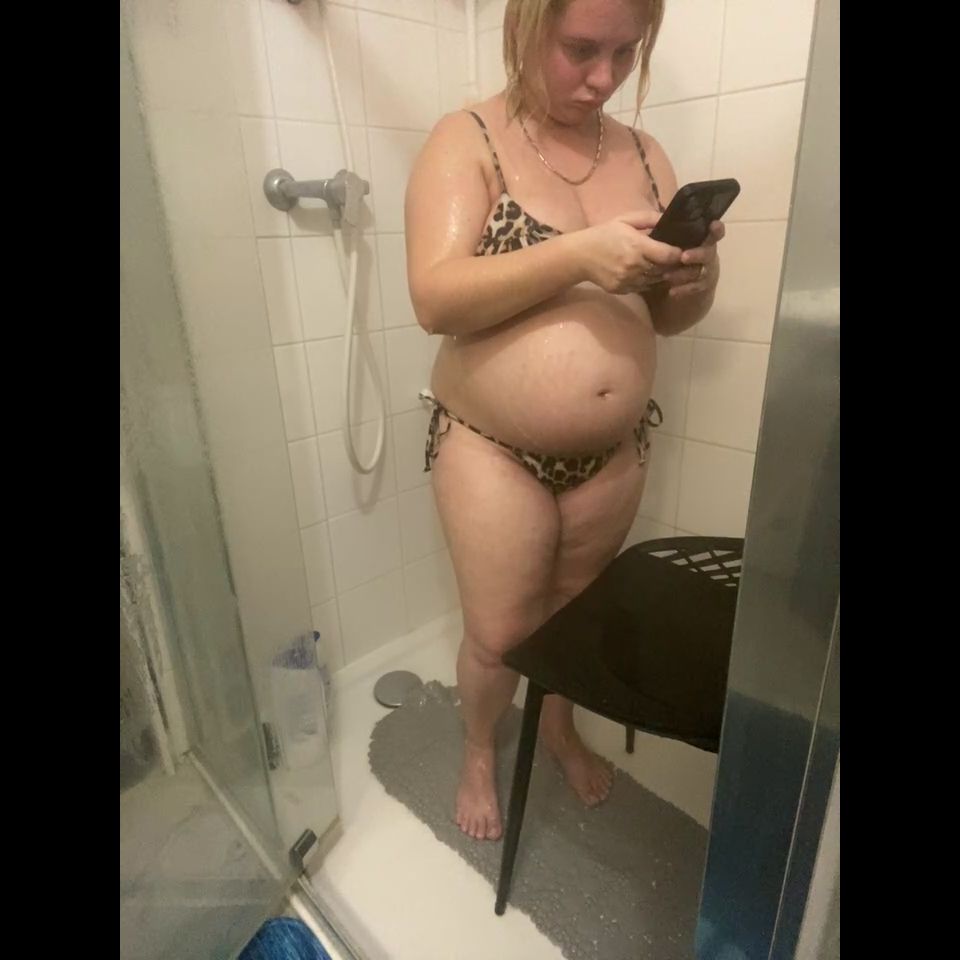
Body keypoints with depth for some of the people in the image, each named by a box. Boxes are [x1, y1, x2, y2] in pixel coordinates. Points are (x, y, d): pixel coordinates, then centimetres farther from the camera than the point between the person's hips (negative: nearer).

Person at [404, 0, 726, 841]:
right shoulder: (467, 141, -6)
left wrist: (697, 272, -13)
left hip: (614, 452, 5)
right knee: (499, 635, 8)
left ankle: (560, 728, 52)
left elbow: (670, 318, 9)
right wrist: (580, 253, -29)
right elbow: (435, 298, -20)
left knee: (577, 608, 22)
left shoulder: (644, 155, 7)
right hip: (492, 449, -4)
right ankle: (479, 753, 42)